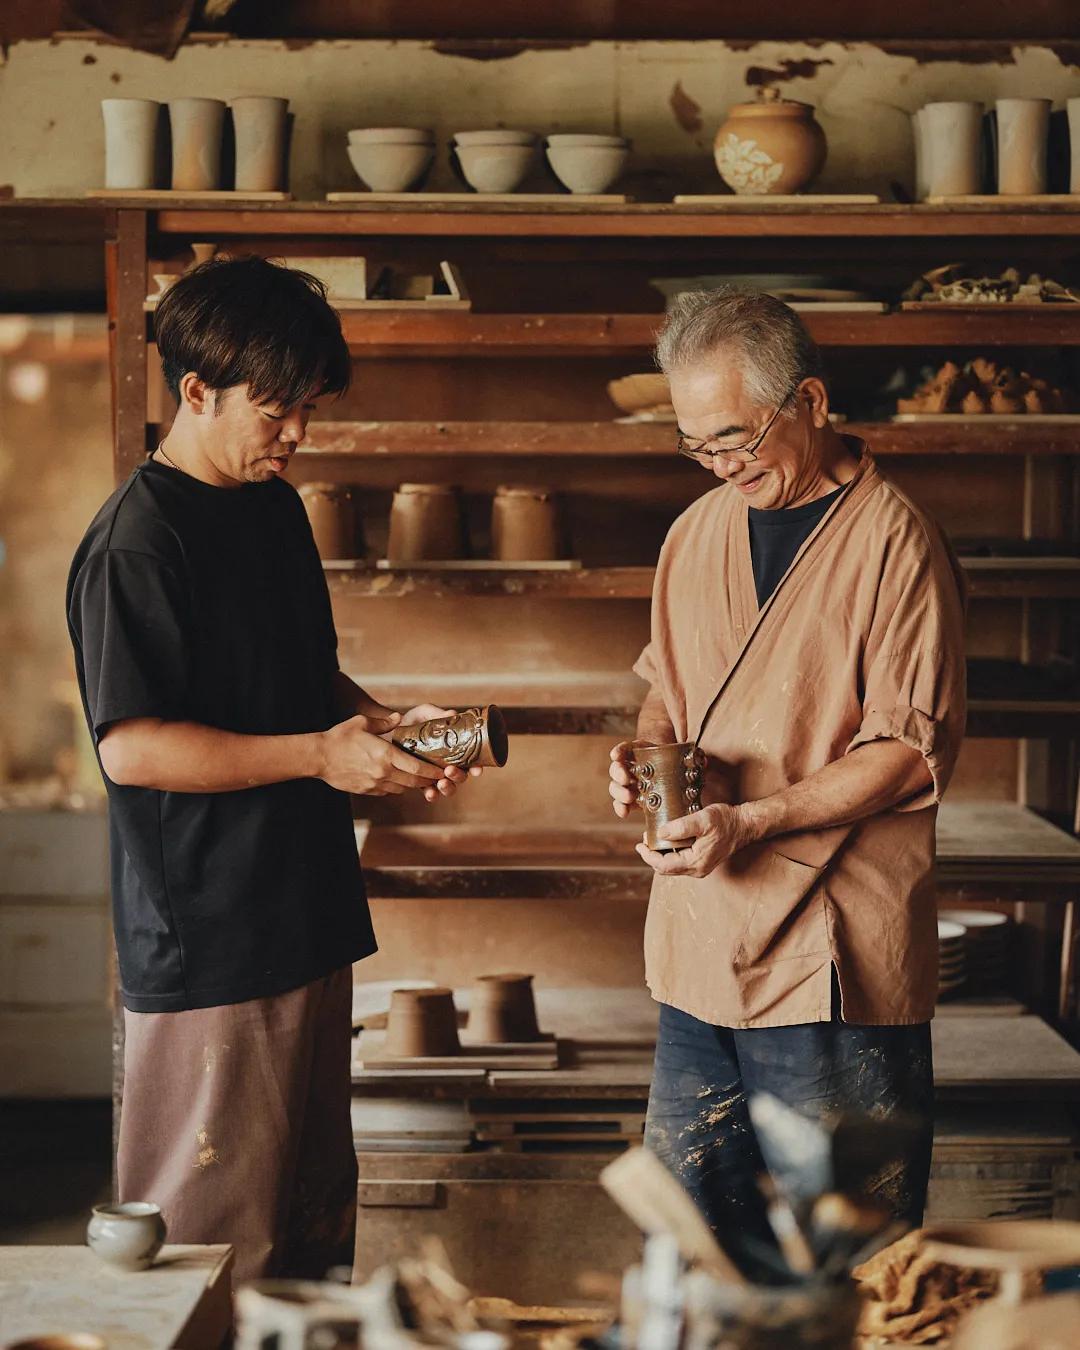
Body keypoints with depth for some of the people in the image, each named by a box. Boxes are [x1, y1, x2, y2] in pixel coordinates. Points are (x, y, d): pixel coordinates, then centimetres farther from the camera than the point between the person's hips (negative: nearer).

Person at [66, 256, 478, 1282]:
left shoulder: (276, 506, 13)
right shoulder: (135, 543, -15)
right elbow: (131, 747, -20)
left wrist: (386, 728, 4)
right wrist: (318, 754, -20)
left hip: (306, 914, 9)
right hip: (202, 940, -9)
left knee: (317, 1216, 16)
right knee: (219, 1246, -1)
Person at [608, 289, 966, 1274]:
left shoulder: (894, 542, -9)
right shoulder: (698, 535, 13)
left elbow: (913, 749, -11)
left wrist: (755, 821, -20)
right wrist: (646, 755, 1)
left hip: (833, 956, -6)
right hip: (701, 938, 6)